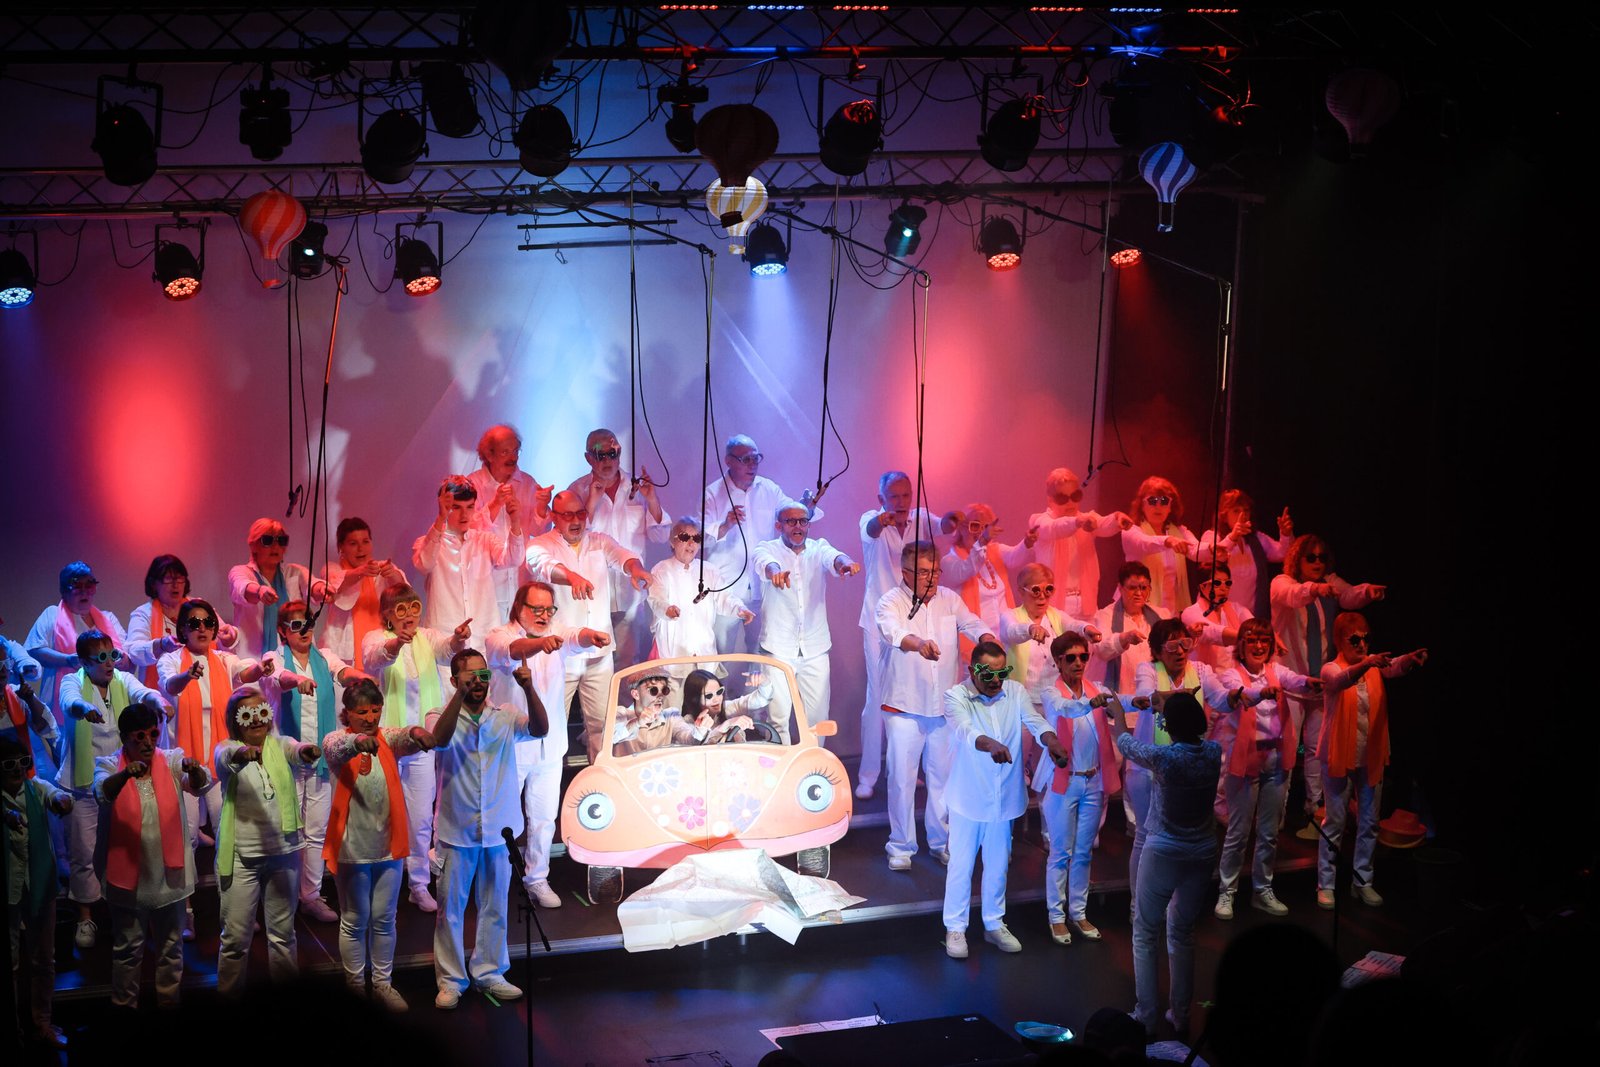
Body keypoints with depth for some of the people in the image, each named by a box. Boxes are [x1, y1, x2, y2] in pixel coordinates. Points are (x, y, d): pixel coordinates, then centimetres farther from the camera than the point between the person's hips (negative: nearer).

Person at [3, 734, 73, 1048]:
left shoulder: (37, 787, -3)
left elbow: (55, 795, -23)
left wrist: (61, 800, -47)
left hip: (40, 884, 3)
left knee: (43, 958, 12)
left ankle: (42, 1022, 24)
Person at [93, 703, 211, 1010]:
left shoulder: (172, 760, -3)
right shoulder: (109, 765, -7)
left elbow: (199, 786, -20)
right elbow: (103, 792, -28)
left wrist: (195, 771, -45)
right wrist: (127, 774, -50)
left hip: (169, 872, 2)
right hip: (128, 873, -2)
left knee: (171, 945, 15)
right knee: (127, 948, 9)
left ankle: (169, 1000, 31)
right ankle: (124, 1003, 23)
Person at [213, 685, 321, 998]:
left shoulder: (280, 746, 2)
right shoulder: (227, 749, -5)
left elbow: (297, 752, -20)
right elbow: (226, 757, -29)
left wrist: (307, 751, -46)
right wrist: (242, 754, -54)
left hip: (283, 853, 3)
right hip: (242, 857, -2)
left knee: (283, 932, 14)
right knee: (236, 936, 1)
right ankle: (229, 996, 16)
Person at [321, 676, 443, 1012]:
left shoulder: (387, 739, 2)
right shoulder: (338, 740, -7)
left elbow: (405, 737, -21)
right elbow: (334, 748, -31)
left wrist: (417, 732, -47)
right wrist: (359, 741, -56)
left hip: (389, 844, 3)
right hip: (352, 846, -3)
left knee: (384, 920, 12)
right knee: (355, 921, 7)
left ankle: (383, 984, 24)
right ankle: (355, 985, 20)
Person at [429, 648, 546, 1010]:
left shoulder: (505, 716, 1)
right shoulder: (442, 716, -4)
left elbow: (540, 729, -16)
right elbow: (440, 739, -26)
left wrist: (529, 689, -32)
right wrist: (460, 694, -35)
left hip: (498, 830, 2)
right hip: (456, 832, -2)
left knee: (495, 907, 13)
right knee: (450, 908, 5)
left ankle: (489, 972, 26)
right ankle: (450, 980, 15)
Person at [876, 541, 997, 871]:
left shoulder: (949, 599, 7)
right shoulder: (891, 602, -9)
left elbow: (971, 623, -5)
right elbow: (892, 630, -29)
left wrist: (987, 640, -29)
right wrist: (918, 642, -51)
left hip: (944, 704, 4)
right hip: (904, 706, -4)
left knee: (943, 775, 10)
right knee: (902, 777, -1)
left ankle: (942, 841, 24)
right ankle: (901, 846, 11)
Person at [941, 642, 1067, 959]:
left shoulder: (1016, 692, -2)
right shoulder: (956, 696, -14)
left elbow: (1035, 721, -17)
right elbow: (964, 730, -33)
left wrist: (1051, 740, -40)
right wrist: (990, 745, -54)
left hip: (1004, 797, 3)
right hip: (968, 797, -3)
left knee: (998, 865, 15)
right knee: (961, 864, 5)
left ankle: (994, 924, 31)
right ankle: (955, 928, 19)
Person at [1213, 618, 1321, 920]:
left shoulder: (1276, 672, 4)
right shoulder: (1232, 675, -8)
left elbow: (1298, 683, -16)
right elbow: (1240, 695, -30)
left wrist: (1313, 684, -40)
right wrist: (1263, 692, -52)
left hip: (1276, 759, 4)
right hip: (1244, 759, -4)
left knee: (1269, 832, 12)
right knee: (1238, 831, 2)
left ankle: (1263, 889, 25)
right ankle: (1226, 892, 13)